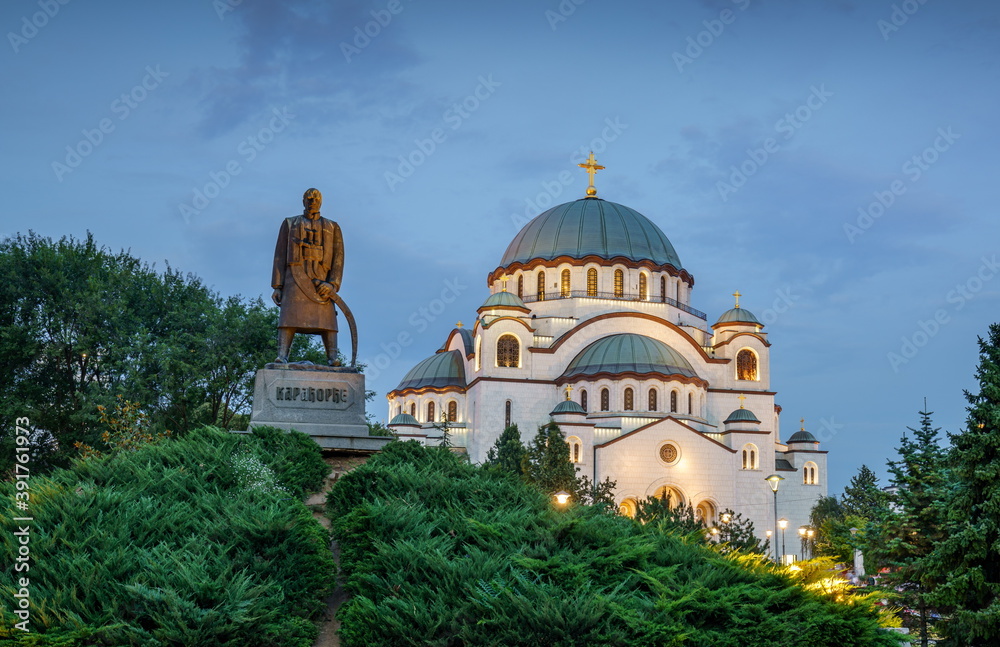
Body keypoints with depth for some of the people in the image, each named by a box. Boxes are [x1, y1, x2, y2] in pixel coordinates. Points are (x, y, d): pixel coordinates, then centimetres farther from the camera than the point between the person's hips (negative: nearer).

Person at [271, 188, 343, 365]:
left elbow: (338, 257, 6)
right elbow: (280, 256, 10)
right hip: (295, 277, -1)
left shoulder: (332, 228, 16)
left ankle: (332, 358, -20)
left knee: (326, 318, -12)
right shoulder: (290, 224, 16)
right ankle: (282, 357, -26)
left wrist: (333, 284, -10)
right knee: (289, 316, -16)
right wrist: (277, 286, 0)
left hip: (321, 280, 1)